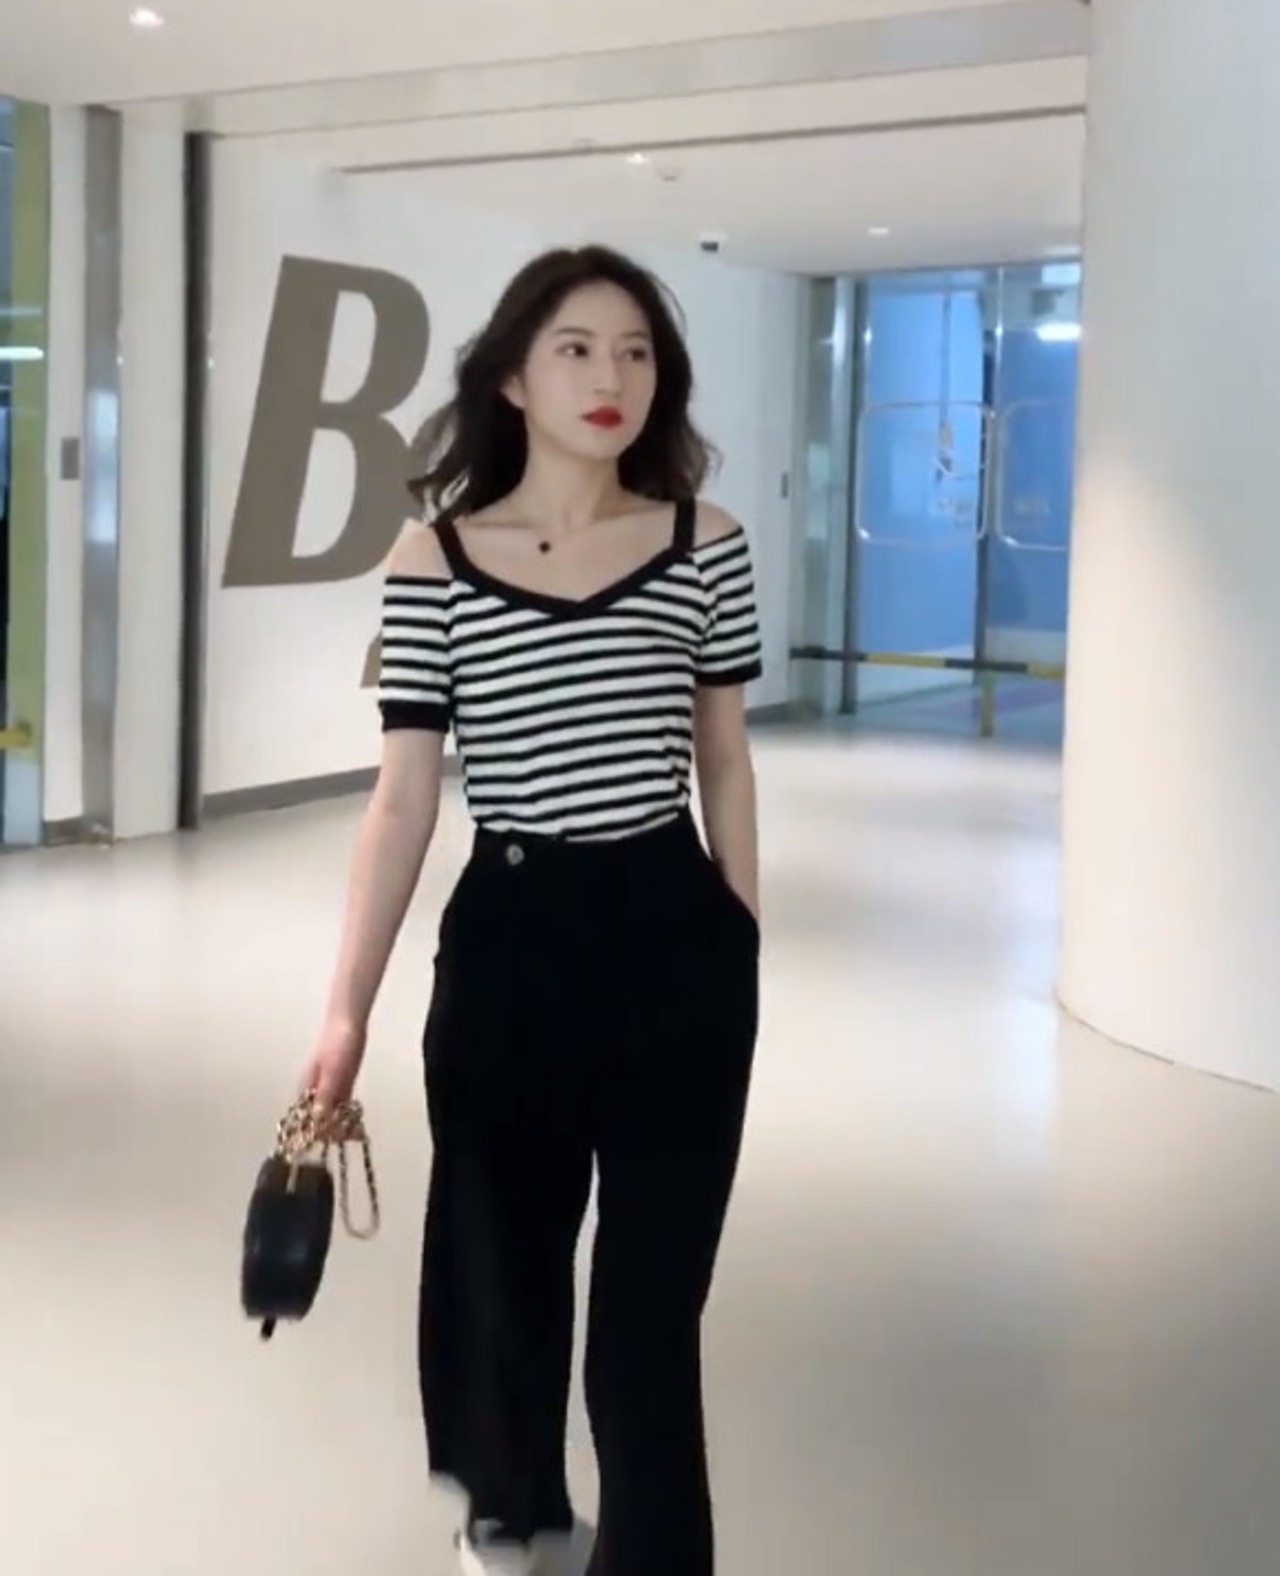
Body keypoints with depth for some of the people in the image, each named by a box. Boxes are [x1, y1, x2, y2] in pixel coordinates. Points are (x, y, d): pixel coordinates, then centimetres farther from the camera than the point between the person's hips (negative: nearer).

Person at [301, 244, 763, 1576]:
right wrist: (347, 1006, -7)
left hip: (673, 937, 0)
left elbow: (725, 766, 7)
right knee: (506, 1248, 17)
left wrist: (744, 956, 9)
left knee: (656, 1280, 5)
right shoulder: (432, 561, -5)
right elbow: (403, 795, -4)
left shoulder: (705, 547, -1)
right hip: (508, 938, 0)